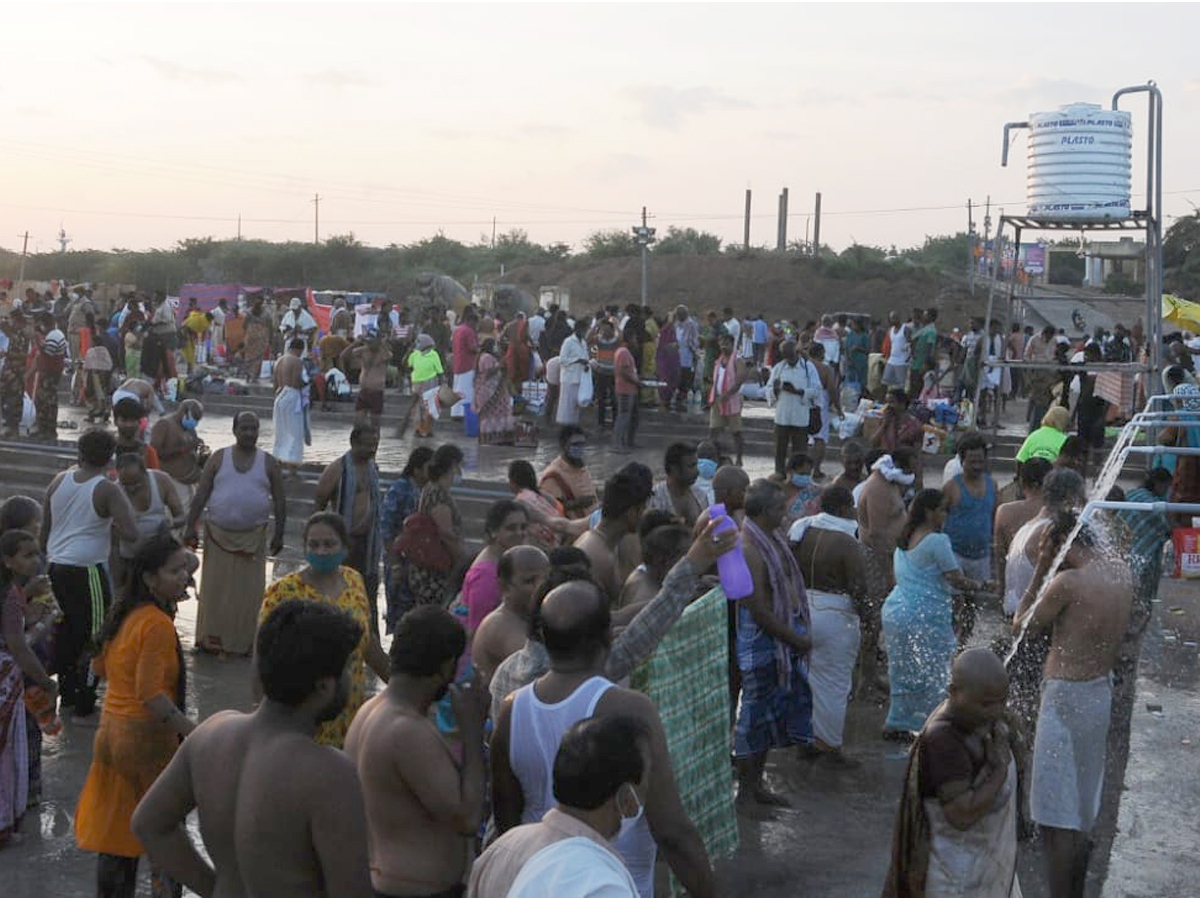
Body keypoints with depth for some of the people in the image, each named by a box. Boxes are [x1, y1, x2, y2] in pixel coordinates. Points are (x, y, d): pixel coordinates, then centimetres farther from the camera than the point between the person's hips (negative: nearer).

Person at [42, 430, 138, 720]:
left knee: (64, 632, 18)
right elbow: (131, 534, -20)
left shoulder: (59, 480, 4)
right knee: (93, 638, 3)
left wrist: (45, 557, 23)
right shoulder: (107, 491, -13)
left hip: (56, 567, 6)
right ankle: (85, 704, 5)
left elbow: (44, 529, 12)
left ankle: (66, 694, 29)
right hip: (86, 572, -6)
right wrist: (111, 521, 0)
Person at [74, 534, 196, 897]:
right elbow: (151, 693, -26)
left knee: (117, 831, 18)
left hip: (112, 729, 8)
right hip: (147, 737, -8)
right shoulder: (157, 624, -22)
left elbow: (100, 666, 17)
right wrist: (194, 732, -28)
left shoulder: (121, 612, 4)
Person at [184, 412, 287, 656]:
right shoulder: (219, 458, 2)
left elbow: (280, 501, 5)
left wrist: (279, 533, 0)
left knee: (248, 591, 2)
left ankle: (244, 642, 12)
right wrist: (190, 525, -6)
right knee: (215, 588, 3)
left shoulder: (268, 463, 3)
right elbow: (201, 494, 1)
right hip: (218, 535, 0)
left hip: (253, 536, 0)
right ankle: (211, 639, 13)